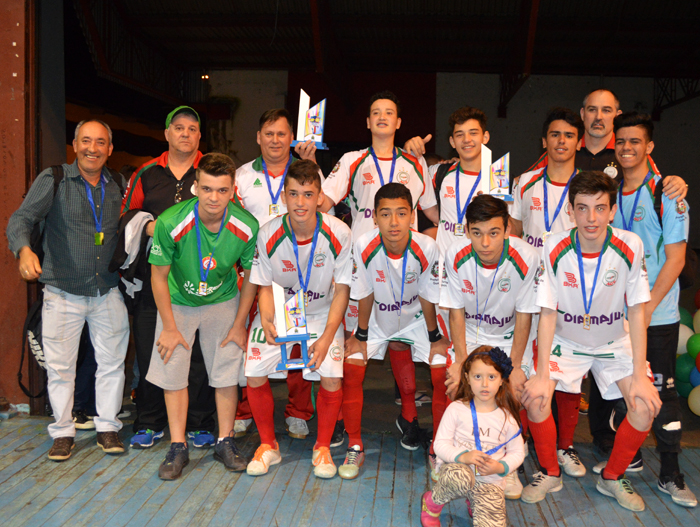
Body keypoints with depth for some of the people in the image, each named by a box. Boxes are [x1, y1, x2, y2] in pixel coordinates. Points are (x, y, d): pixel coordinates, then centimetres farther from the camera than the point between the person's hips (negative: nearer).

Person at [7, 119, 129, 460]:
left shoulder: (118, 186, 6)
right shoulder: (53, 180, -5)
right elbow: (21, 219, -12)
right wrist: (24, 250, -31)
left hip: (108, 293, 3)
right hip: (63, 293, -3)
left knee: (112, 362, 9)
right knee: (60, 366, 5)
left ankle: (108, 427, 25)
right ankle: (63, 432, 22)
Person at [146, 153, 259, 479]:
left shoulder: (246, 227, -23)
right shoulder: (170, 223, -28)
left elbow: (250, 275, -7)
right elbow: (159, 276, -14)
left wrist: (239, 325, -4)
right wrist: (170, 328, -10)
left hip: (224, 302, 1)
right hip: (178, 303, -1)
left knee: (227, 371, 2)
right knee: (173, 372, -1)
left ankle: (225, 442, 19)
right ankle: (178, 448, 13)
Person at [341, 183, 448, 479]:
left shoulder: (427, 248, -27)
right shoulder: (364, 246, -27)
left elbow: (427, 298, -14)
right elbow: (365, 296, -14)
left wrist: (435, 338, -4)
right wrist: (360, 336, -6)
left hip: (415, 317, 0)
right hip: (377, 318, 1)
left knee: (443, 372, -14)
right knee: (351, 368, -15)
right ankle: (355, 447, 2)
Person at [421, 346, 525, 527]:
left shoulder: (506, 417, 1)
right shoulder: (456, 409, -4)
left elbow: (517, 453, 8)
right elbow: (440, 444, -5)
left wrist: (500, 467, -12)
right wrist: (462, 456, -22)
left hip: (490, 481, 2)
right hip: (456, 469, -2)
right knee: (460, 476, -39)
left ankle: (473, 503, 17)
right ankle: (432, 502, -6)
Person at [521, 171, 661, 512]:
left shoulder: (630, 246, -18)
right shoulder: (554, 248, -20)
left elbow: (636, 312, -13)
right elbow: (547, 313, -16)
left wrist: (640, 376, -16)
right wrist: (542, 374, -22)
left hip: (614, 342, 1)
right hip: (565, 340, -1)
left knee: (646, 405, -17)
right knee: (535, 397, -21)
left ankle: (612, 477, 10)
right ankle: (550, 473, 7)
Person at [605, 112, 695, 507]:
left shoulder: (668, 194, -6)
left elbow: (675, 259, -10)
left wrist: (647, 309, -15)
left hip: (658, 315, -4)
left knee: (662, 389, 1)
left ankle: (671, 475, 14)